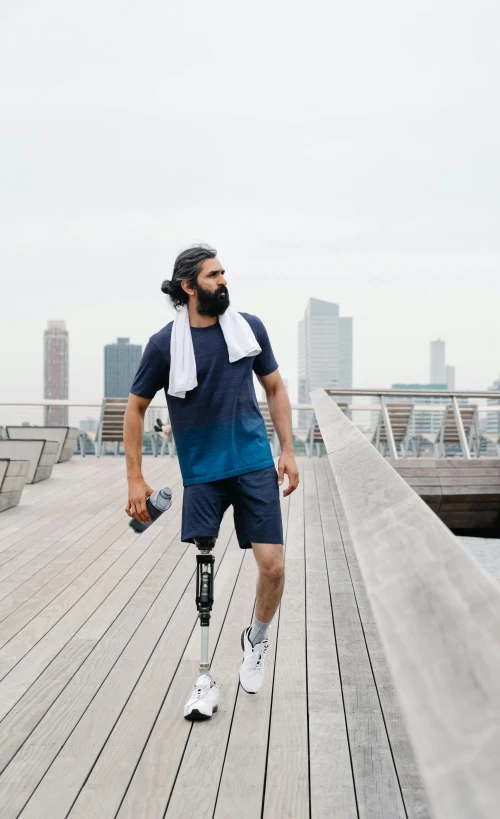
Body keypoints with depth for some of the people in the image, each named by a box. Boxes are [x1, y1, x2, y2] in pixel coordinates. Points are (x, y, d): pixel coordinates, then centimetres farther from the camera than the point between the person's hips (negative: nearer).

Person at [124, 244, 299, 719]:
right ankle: (204, 680, 12)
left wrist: (287, 451, 7)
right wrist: (135, 479, 0)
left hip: (255, 466, 2)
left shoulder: (249, 328, 1)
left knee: (272, 565, -2)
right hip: (201, 473, -1)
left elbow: (275, 389, 13)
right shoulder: (165, 344, -6)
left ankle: (256, 641, 28)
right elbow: (135, 408, 3)